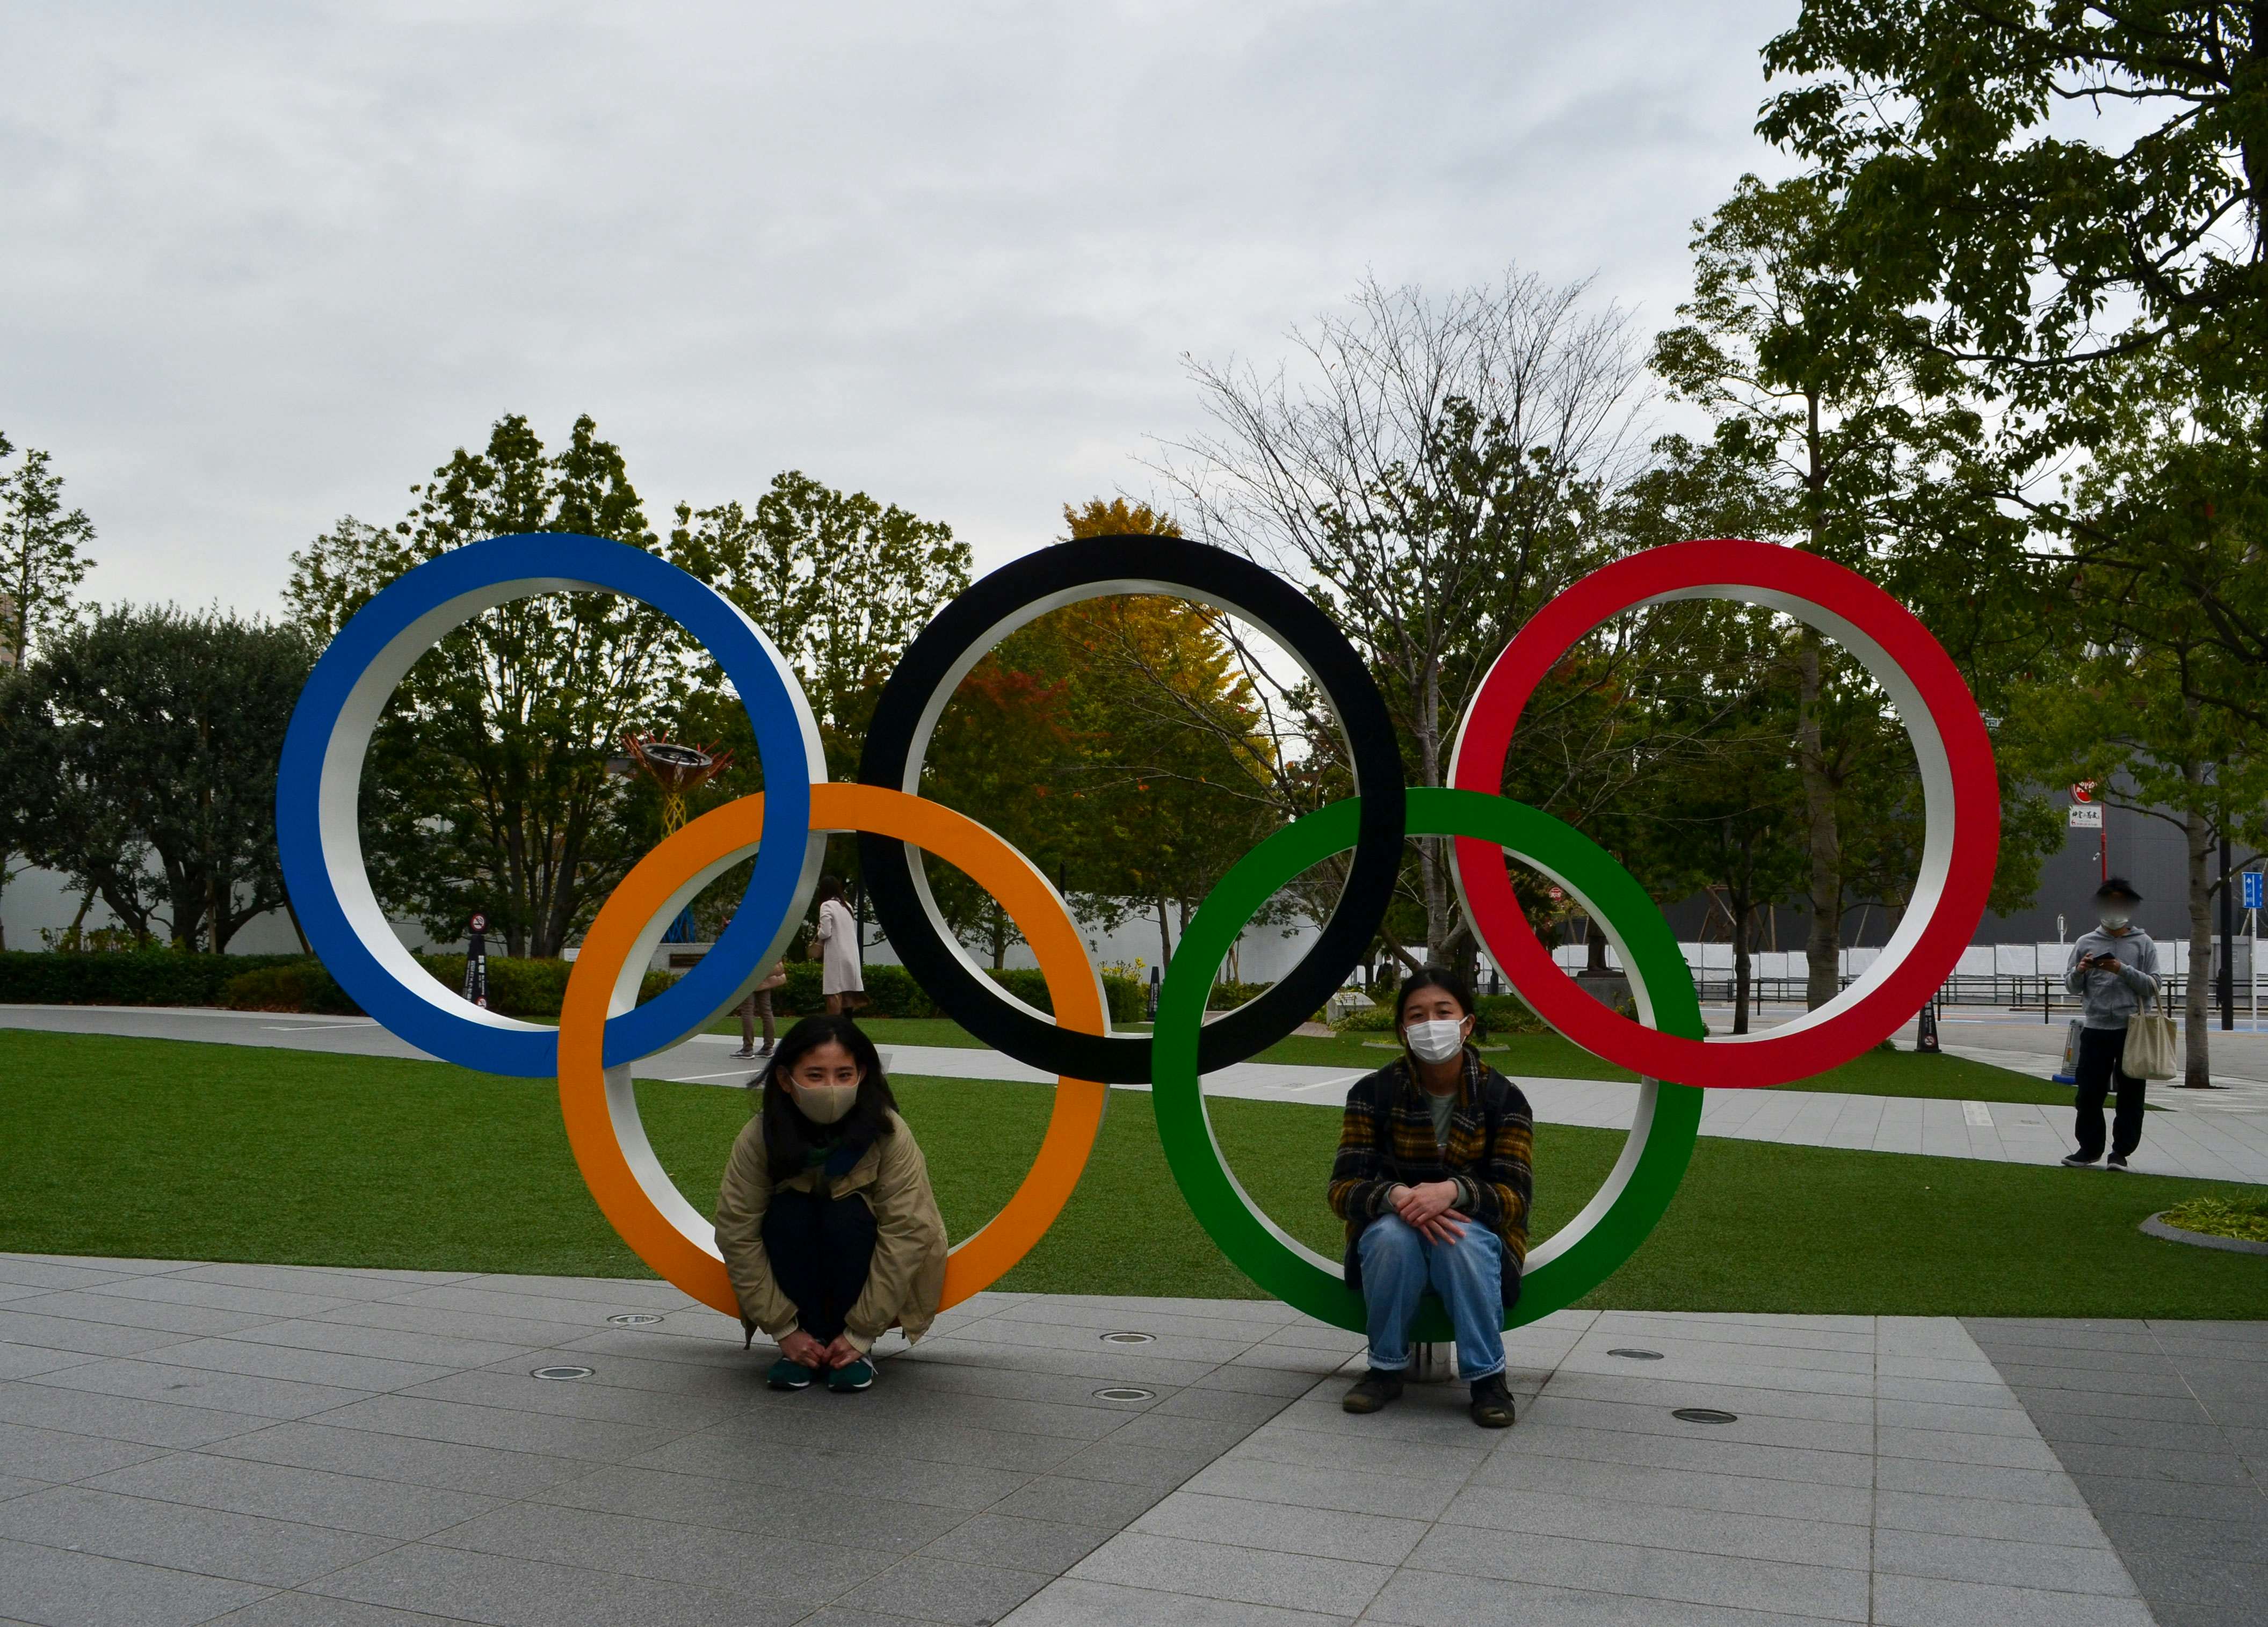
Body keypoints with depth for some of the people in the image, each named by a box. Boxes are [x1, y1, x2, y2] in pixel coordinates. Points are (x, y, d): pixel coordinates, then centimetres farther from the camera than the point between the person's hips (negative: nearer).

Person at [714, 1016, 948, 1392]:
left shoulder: (889, 1134, -25)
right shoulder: (759, 1137, -21)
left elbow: (906, 1233, -26)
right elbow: (737, 1235, -19)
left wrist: (861, 1334, -26)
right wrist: (784, 1329, -21)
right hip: (797, 1283, 1)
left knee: (849, 1215, -31)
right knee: (787, 1214, -28)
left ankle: (856, 1354, -13)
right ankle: (804, 1349, -13)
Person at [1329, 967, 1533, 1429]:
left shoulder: (1503, 1097, -7)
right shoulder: (1373, 1093, -7)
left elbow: (1514, 1197, -14)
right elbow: (1343, 1190, -12)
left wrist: (1453, 1192, -35)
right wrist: (1397, 1196, -34)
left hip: (1476, 1239, -1)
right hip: (1390, 1238, 1)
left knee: (1461, 1239, -35)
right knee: (1393, 1234, -34)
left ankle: (1487, 1377, -16)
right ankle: (1386, 1367, -12)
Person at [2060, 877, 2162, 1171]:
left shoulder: (2143, 944, 6)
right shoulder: (2086, 943, 10)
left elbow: (2152, 986, -1)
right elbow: (2072, 986, 13)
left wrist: (2123, 970, -14)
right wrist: (2079, 972, -8)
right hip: (2095, 1029, 1)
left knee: (2130, 1094, 2)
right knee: (2090, 1092, 2)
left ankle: (2121, 1152, 10)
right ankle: (2089, 1147, 14)